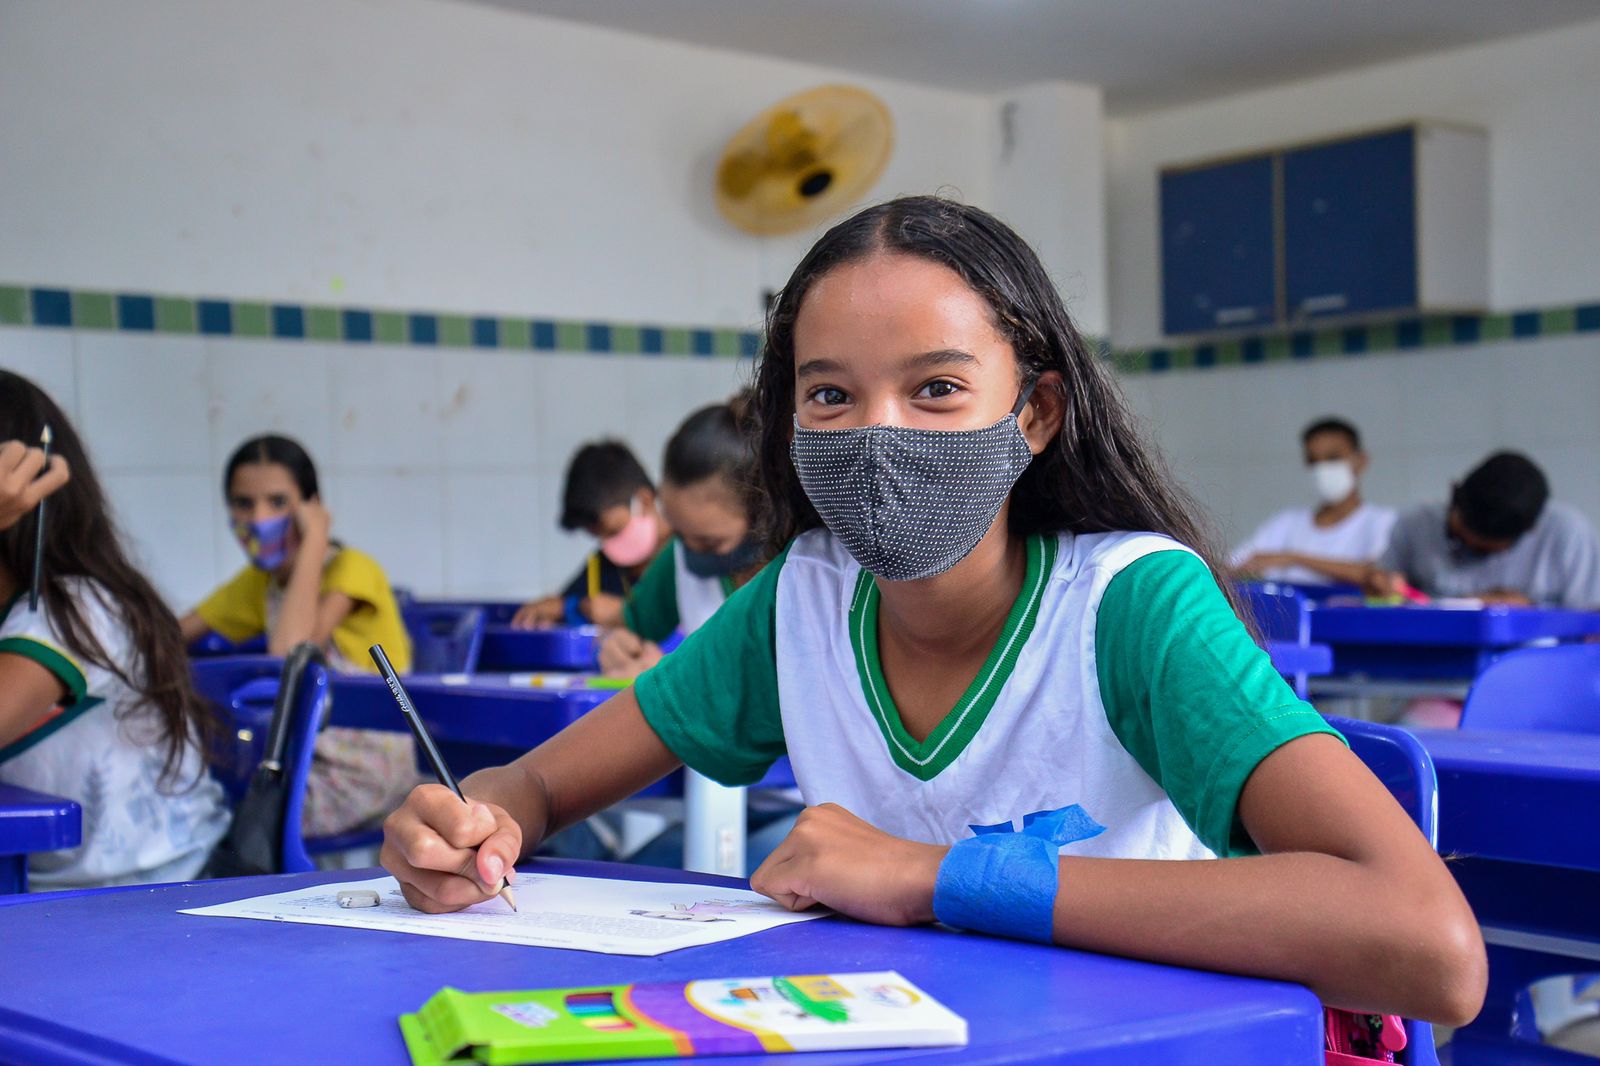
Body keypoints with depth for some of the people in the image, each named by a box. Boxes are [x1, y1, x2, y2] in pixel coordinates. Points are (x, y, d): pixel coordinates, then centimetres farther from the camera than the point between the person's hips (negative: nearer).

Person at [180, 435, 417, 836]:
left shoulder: (353, 569, -12)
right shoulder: (259, 581, 12)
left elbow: (290, 654, -28)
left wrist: (314, 542, -21)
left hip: (361, 777, -7)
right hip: (303, 764, 7)